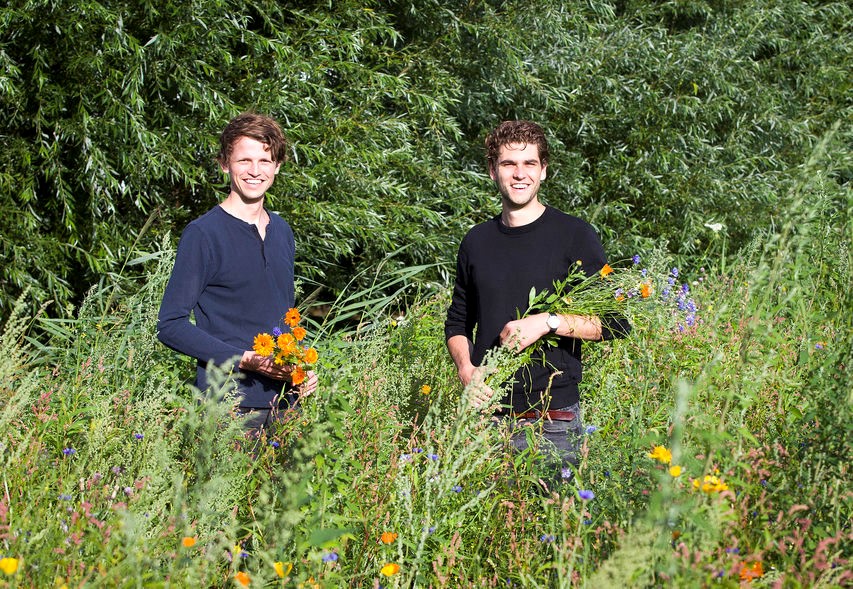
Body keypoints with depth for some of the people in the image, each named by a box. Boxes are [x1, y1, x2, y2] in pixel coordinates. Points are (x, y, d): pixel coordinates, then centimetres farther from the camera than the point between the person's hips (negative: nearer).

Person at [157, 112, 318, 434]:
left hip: (285, 402, 6)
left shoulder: (282, 231, 14)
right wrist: (246, 360, -19)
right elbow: (170, 325, -10)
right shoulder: (202, 233, -7)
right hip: (228, 406, -6)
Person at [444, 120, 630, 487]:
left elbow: (616, 323, -4)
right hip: (487, 414, 3)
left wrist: (548, 322, -16)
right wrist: (466, 368, -1)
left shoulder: (574, 236, -1)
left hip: (553, 422, -3)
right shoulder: (476, 242, 11)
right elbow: (457, 322, 19)